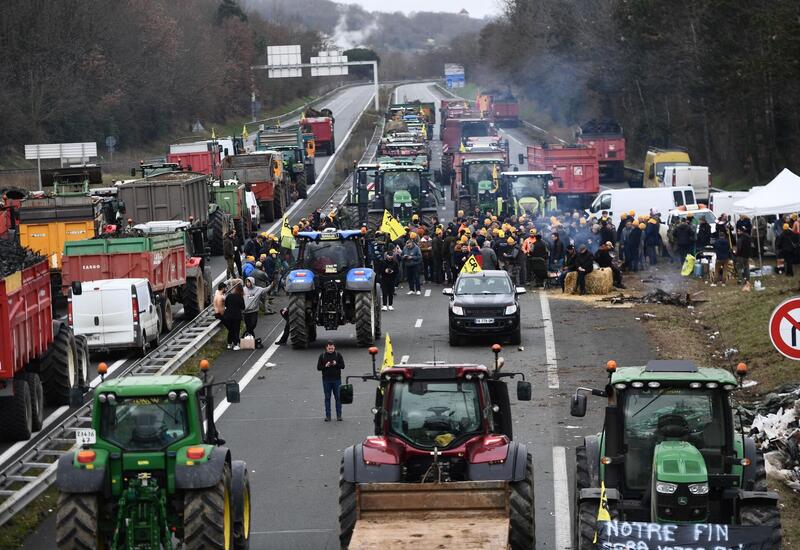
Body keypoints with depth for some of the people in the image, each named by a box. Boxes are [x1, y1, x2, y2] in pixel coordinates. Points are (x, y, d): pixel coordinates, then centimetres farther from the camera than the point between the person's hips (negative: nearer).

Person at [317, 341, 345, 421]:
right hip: (326, 380, 0)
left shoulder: (338, 355, 3)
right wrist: (325, 366, -16)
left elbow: (342, 366, 1)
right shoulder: (322, 356, 3)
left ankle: (339, 415, 7)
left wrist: (336, 364, -17)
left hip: (337, 379, 0)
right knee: (327, 398, 3)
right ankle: (328, 415, 8)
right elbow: (318, 367, 2)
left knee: (338, 397, 1)